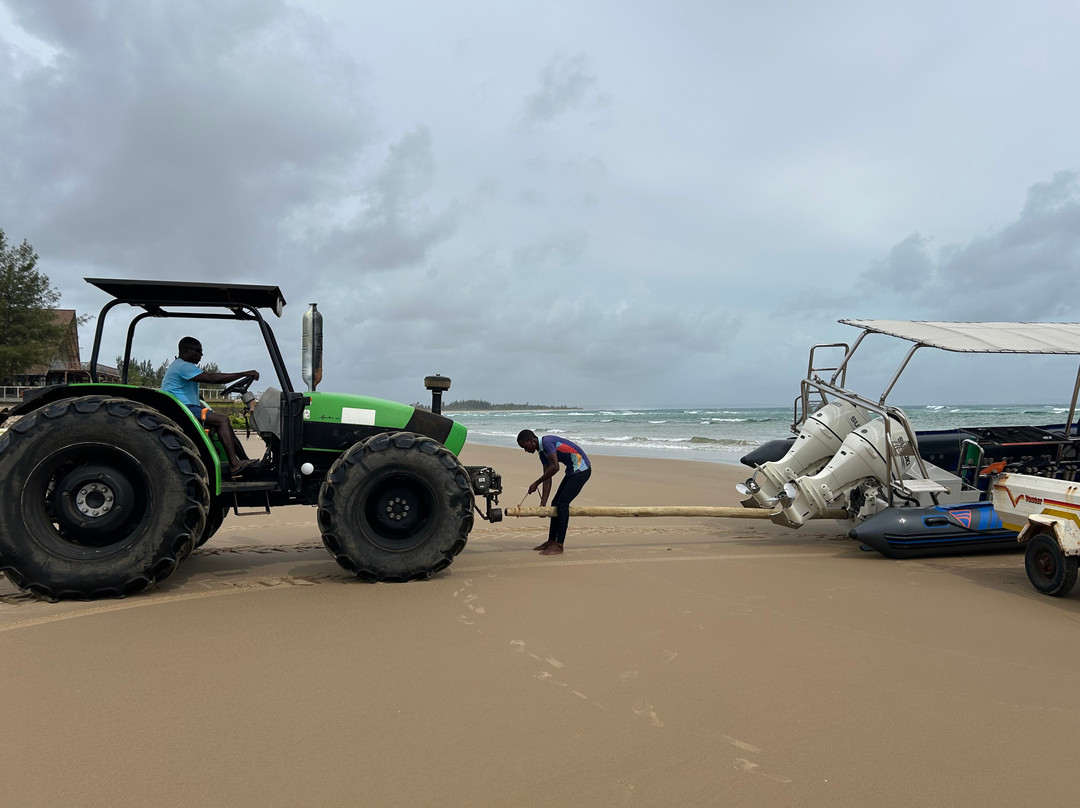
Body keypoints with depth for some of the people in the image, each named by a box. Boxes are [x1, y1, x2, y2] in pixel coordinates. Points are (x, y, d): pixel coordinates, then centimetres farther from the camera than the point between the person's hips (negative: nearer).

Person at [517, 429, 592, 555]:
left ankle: (559, 547, -13)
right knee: (556, 503, 11)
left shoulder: (547, 442, -17)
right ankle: (551, 541, 20)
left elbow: (555, 467, -26)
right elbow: (547, 479, 10)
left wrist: (536, 484, -19)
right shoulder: (542, 453, 12)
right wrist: (543, 504, 5)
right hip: (572, 470, 10)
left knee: (562, 503, -15)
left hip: (581, 468, -10)